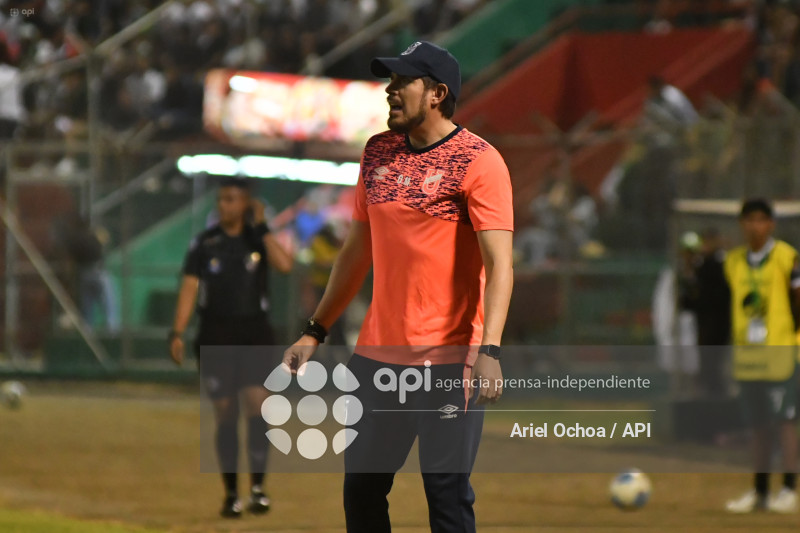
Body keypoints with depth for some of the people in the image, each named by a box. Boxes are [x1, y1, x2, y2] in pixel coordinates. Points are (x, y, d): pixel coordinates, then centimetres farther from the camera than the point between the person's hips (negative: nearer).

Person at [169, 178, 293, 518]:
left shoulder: (258, 238, 4)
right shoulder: (205, 243, 4)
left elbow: (284, 265, -16)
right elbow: (189, 288, -1)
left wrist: (261, 228, -12)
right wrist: (177, 333, -10)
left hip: (254, 333, 0)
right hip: (216, 336, 0)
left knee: (257, 404, -15)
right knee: (225, 414, 1)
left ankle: (258, 486, -8)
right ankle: (230, 494, 9)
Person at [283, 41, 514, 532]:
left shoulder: (479, 161, -9)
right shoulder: (378, 152, 12)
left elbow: (499, 264, -16)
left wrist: (489, 350, -28)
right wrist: (316, 332, 18)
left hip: (449, 359, -7)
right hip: (379, 354, 7)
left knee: (447, 492, -6)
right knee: (362, 487, 10)